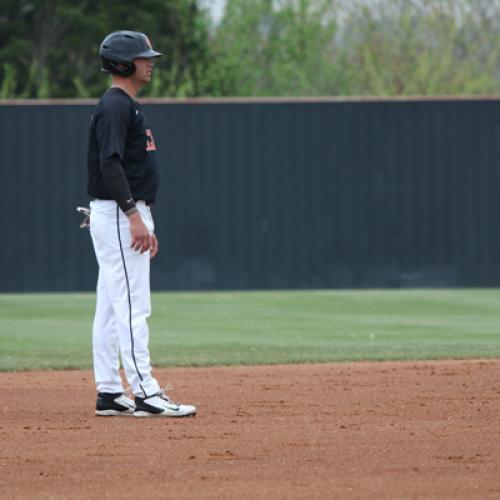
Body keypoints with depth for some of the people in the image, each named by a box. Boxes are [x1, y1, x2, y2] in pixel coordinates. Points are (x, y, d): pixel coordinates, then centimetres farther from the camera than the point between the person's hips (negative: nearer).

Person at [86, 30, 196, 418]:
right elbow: (110, 164, -23)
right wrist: (134, 216, -28)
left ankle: (109, 393, 12)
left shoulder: (128, 106, 19)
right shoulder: (115, 106, -13)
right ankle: (145, 394, -13)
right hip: (117, 215, -11)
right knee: (133, 307, -11)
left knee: (111, 308, 10)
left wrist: (145, 224, 22)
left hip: (128, 216, 11)